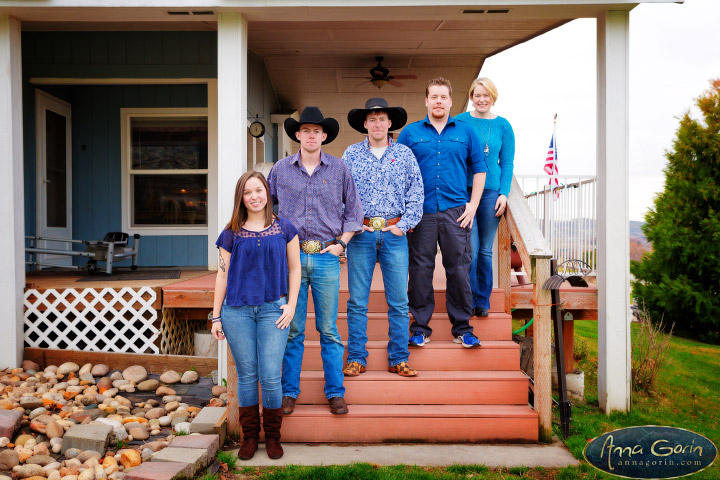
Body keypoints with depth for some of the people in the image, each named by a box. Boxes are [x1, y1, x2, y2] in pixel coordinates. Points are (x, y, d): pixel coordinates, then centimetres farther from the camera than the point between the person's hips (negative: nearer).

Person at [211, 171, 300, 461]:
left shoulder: (284, 229, 6)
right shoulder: (232, 234, 6)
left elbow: (294, 268, 10)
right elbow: (222, 275, 8)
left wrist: (291, 305, 1)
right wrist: (216, 317, 6)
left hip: (273, 309, -1)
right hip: (237, 310, 1)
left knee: (270, 376, -3)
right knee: (246, 375, 6)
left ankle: (272, 436, 16)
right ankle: (249, 436, 21)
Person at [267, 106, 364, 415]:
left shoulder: (339, 169, 5)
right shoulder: (281, 169, 6)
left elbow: (353, 211, 12)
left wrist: (341, 243, 2)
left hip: (327, 257, 0)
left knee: (329, 329, 4)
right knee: (291, 329, 4)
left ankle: (335, 392, 14)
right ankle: (289, 392, 16)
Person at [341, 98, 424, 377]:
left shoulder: (405, 154, 9)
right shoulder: (351, 155, 7)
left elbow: (416, 194, 6)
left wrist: (404, 225, -3)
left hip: (394, 234, 1)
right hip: (360, 233, 0)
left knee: (399, 300, 2)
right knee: (357, 300, 1)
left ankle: (398, 359, 12)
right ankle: (356, 358, 11)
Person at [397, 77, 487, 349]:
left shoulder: (465, 132, 11)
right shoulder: (410, 133, 8)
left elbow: (479, 169, 13)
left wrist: (473, 205, 3)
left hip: (456, 212, 1)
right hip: (420, 212, 0)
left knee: (459, 269, 2)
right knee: (420, 270, 1)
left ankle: (462, 328, 13)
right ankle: (420, 327, 12)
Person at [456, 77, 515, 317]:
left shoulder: (503, 126, 8)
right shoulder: (459, 122, 3)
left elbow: (507, 163, 10)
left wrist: (504, 193, -1)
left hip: (491, 192, 2)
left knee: (486, 250, 8)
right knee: (470, 249, -8)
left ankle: (482, 302, 20)